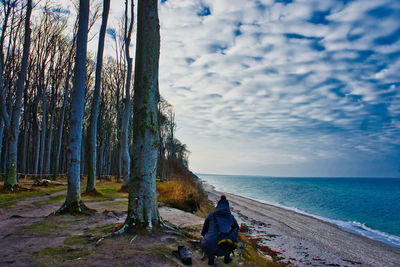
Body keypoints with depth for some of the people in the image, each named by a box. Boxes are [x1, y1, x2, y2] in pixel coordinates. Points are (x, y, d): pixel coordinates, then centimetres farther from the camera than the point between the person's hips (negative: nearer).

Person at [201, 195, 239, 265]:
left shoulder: (210, 215, 12)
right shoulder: (231, 217, 15)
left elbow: (203, 232, 21)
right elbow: (236, 227, 38)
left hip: (208, 248, 1)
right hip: (222, 250, 0)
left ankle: (211, 258, 19)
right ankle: (226, 258, 29)